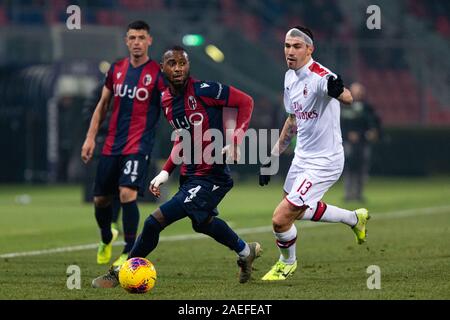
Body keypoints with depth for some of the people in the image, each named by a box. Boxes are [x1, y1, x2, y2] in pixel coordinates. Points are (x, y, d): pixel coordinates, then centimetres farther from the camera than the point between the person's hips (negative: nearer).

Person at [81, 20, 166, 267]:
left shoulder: (157, 73, -5)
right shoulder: (117, 69, 9)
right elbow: (103, 104, 16)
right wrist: (90, 137, 11)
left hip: (139, 146, -5)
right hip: (112, 145, 5)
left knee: (127, 193, -23)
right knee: (100, 199, 9)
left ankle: (130, 251, -10)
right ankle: (106, 239, 40)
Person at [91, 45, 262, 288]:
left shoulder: (203, 90, -18)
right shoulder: (166, 100, 5)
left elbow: (246, 102, -12)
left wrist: (235, 142, -19)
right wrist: (166, 172, 11)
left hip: (211, 176, -9)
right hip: (189, 175, 9)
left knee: (155, 221, -16)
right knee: (203, 222, 32)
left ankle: (121, 274, 0)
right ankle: (246, 251, 57)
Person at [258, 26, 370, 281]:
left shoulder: (320, 77, -25)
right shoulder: (291, 77, 4)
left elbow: (347, 98, -46)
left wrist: (338, 91, -70)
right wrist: (273, 157, 20)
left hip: (324, 162, -9)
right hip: (303, 156, 9)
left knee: (281, 219, -9)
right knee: (299, 210, 27)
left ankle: (287, 262, 22)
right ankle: (355, 218, 45)